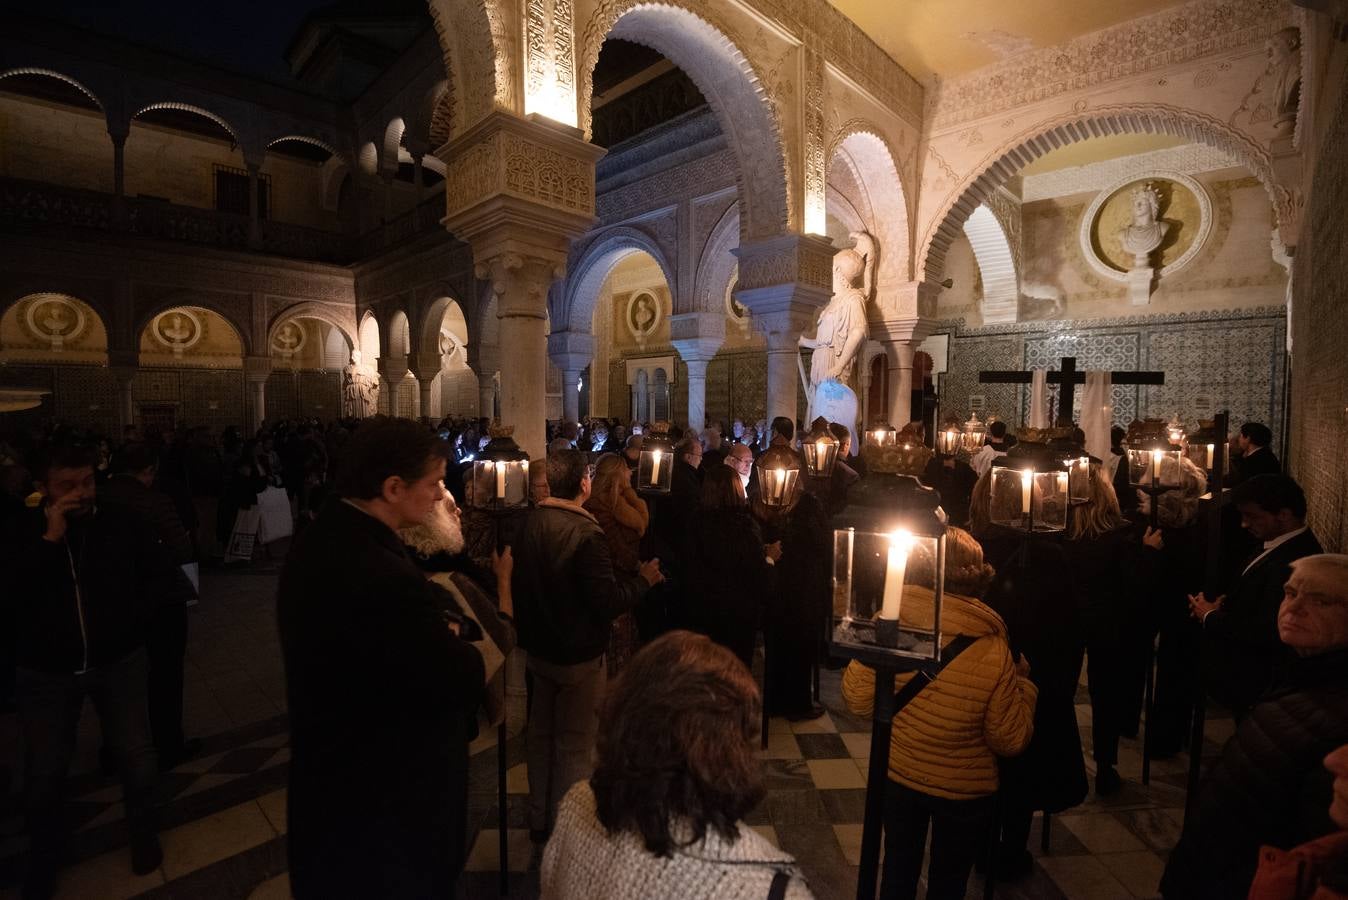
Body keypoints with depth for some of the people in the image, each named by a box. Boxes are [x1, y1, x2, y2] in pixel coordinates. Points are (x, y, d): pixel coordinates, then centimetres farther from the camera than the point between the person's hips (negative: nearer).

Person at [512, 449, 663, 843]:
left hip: (538, 647, 7)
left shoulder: (531, 523, -5)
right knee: (574, 744, 10)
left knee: (541, 734, 21)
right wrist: (643, 579, -9)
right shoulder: (586, 533, -27)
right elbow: (607, 602, -24)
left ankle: (539, 820, 39)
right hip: (578, 655, -7)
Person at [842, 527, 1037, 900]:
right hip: (964, 790, -1)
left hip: (898, 776, 1)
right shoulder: (994, 651, -25)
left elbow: (859, 702, -13)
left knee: (898, 870, 26)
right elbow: (1011, 739, -14)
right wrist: (1023, 683, 0)